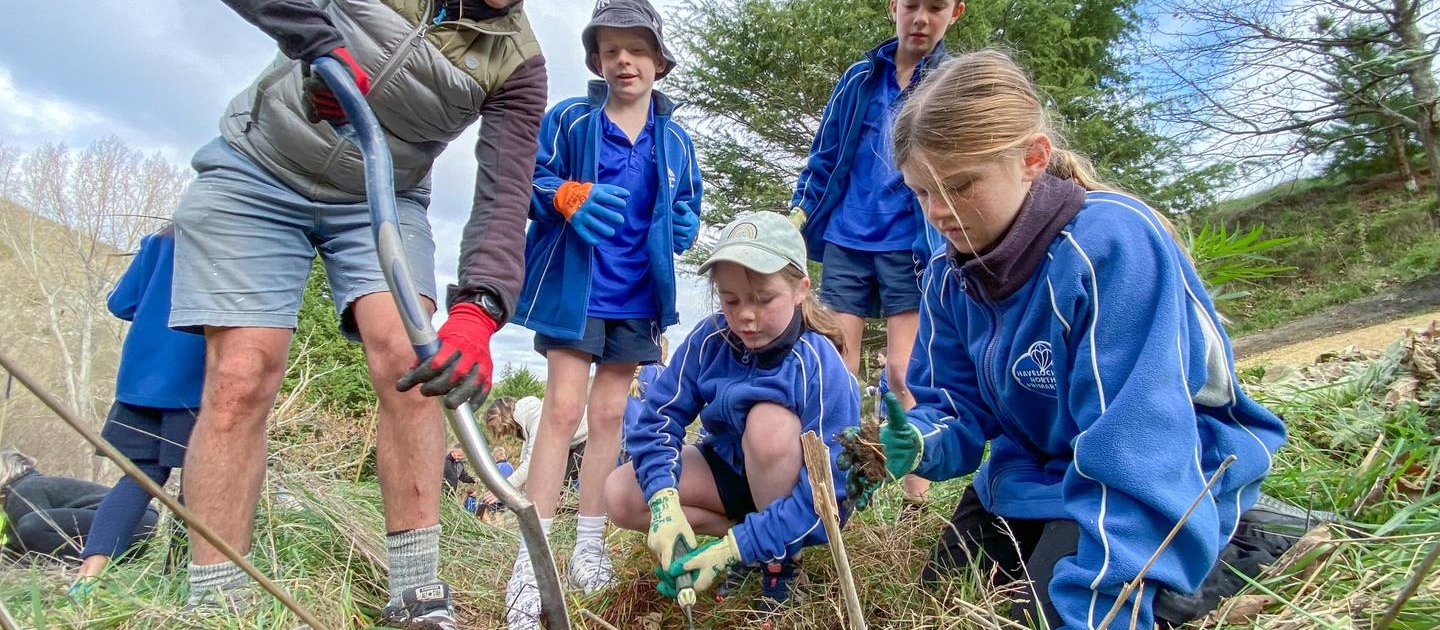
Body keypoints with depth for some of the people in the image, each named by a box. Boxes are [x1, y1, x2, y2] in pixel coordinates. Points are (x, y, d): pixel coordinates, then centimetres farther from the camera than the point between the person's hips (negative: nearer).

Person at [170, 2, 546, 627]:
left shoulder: (518, 62, -12)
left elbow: (504, 195, -23)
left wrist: (477, 311, -39)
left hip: (382, 199, 1)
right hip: (255, 171, 0)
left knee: (407, 358, -20)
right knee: (240, 379, -11)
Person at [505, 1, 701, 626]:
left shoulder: (675, 141, 9)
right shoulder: (567, 120, -1)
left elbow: (688, 210, 17)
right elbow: (528, 182, -2)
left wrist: (683, 227, -6)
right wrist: (566, 197, -23)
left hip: (637, 298, 3)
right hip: (573, 289, -3)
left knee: (609, 413, 8)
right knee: (563, 408, -8)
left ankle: (589, 543, 18)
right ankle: (534, 553, 0)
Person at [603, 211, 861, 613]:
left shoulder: (821, 367, -29)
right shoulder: (708, 340, -16)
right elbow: (659, 419, -15)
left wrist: (738, 546, -37)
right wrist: (664, 501, -33)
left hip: (797, 494, -4)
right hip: (731, 471, 5)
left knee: (769, 419, -35)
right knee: (621, 495, -14)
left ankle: (780, 558, -13)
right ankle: (755, 534, -6)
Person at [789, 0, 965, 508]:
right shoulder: (859, 79, 8)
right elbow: (824, 157, 12)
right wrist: (796, 218, 3)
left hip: (910, 248, -2)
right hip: (845, 241, 2)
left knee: (901, 375, -3)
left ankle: (916, 486, 10)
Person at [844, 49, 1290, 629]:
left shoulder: (1114, 244, -31)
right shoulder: (952, 273, -7)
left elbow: (1133, 458, -35)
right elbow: (960, 406, -2)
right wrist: (921, 441, -28)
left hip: (1165, 483, -7)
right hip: (1037, 468, 7)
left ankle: (1231, 558, 3)